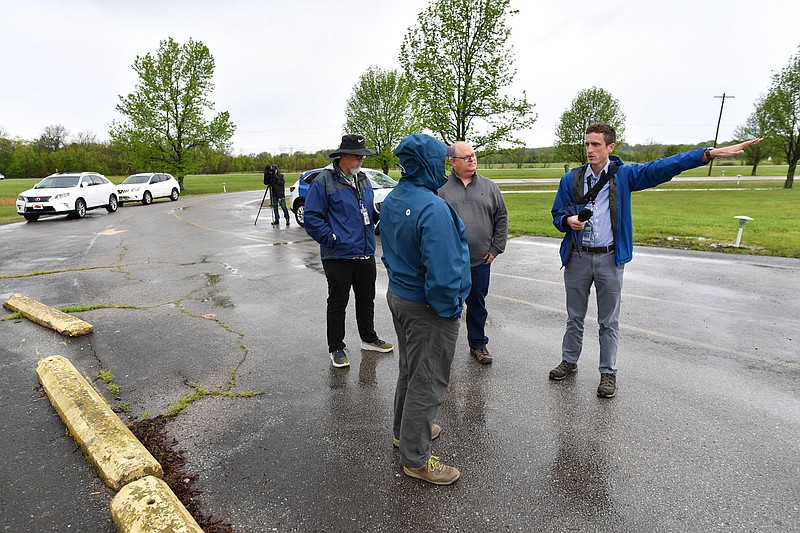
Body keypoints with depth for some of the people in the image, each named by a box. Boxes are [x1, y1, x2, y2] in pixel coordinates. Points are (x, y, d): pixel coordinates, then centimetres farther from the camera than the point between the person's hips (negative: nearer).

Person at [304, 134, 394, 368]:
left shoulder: (363, 180, 12)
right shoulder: (324, 181, -10)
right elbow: (312, 217, -12)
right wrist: (332, 239, -16)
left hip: (366, 254, 7)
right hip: (339, 256, -6)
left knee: (366, 299, 18)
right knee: (337, 303, 6)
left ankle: (368, 338, 37)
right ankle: (336, 348, 21)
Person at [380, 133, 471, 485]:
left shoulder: (392, 200, 3)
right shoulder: (433, 208, -27)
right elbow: (442, 272, -29)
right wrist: (450, 309, -15)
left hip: (398, 295, 9)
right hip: (426, 308, -9)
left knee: (409, 368, 25)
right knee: (427, 380, 7)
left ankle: (406, 430, 46)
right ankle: (415, 457, 24)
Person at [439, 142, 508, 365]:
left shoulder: (489, 187, 8)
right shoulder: (441, 188, 0)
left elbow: (501, 219, 11)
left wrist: (495, 248, 4)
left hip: (480, 261, 2)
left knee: (477, 305, 14)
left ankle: (478, 344, 30)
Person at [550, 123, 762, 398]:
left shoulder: (624, 175, 0)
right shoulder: (570, 179, 3)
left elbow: (663, 167, -7)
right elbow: (557, 214, 8)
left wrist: (711, 153, -16)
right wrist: (568, 221, -15)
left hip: (610, 259, -1)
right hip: (577, 257, 1)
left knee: (609, 322, 8)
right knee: (575, 316, 14)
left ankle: (608, 373, 22)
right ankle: (569, 361, 31)